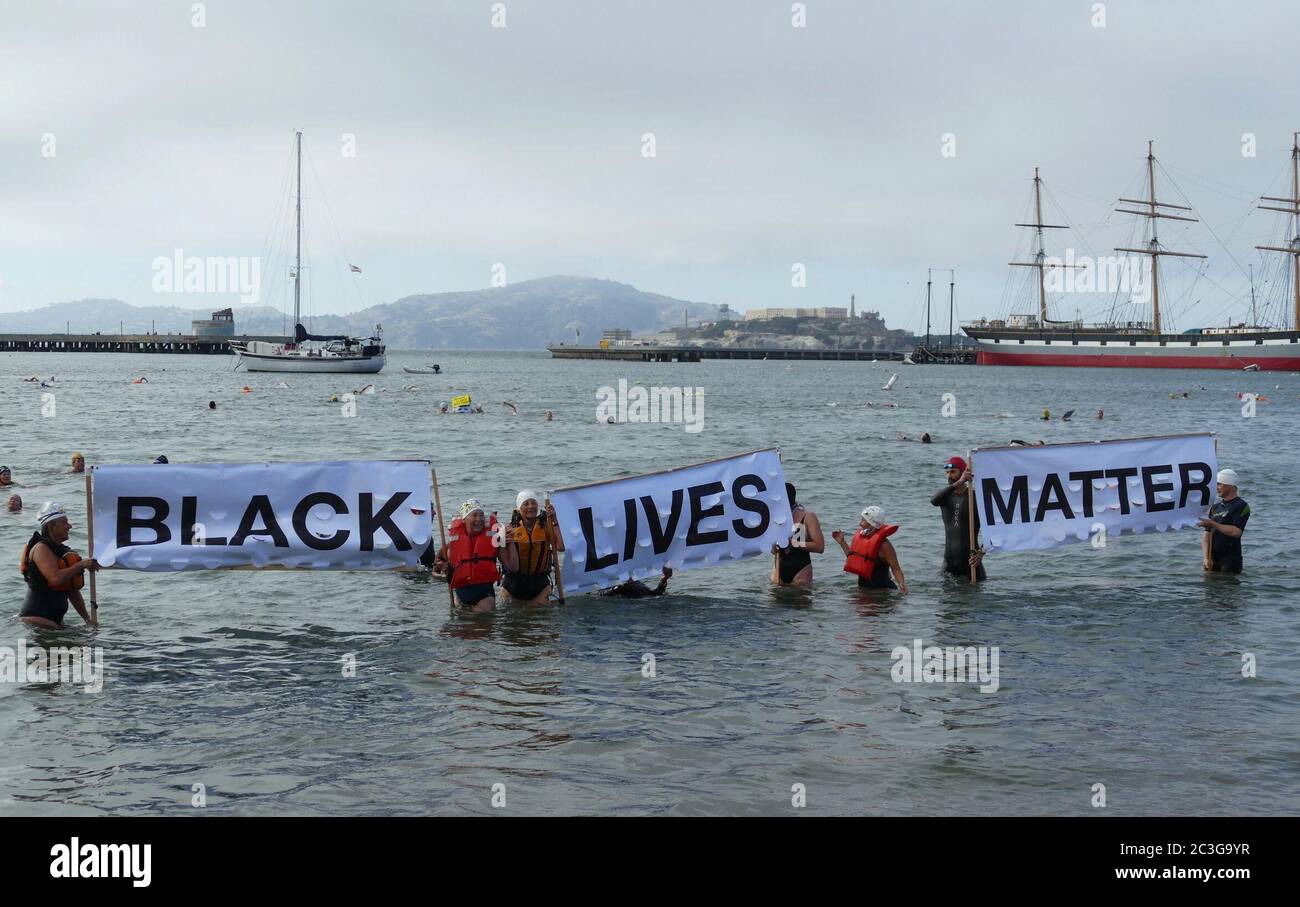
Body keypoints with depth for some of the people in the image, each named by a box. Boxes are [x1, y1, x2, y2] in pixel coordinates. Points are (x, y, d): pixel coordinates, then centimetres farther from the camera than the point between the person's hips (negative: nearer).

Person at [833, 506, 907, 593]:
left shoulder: (884, 545, -19)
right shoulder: (860, 537, 4)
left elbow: (896, 569, -17)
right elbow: (853, 558, 19)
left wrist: (901, 584, -33)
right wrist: (842, 542, 16)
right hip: (863, 586, 7)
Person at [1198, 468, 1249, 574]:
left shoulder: (1241, 506, -4)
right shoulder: (1215, 508, 16)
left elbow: (1236, 532, -17)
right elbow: (1207, 535, 11)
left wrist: (1212, 524, -15)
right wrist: (1207, 558, -3)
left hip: (1231, 560, -6)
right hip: (1213, 560, 6)